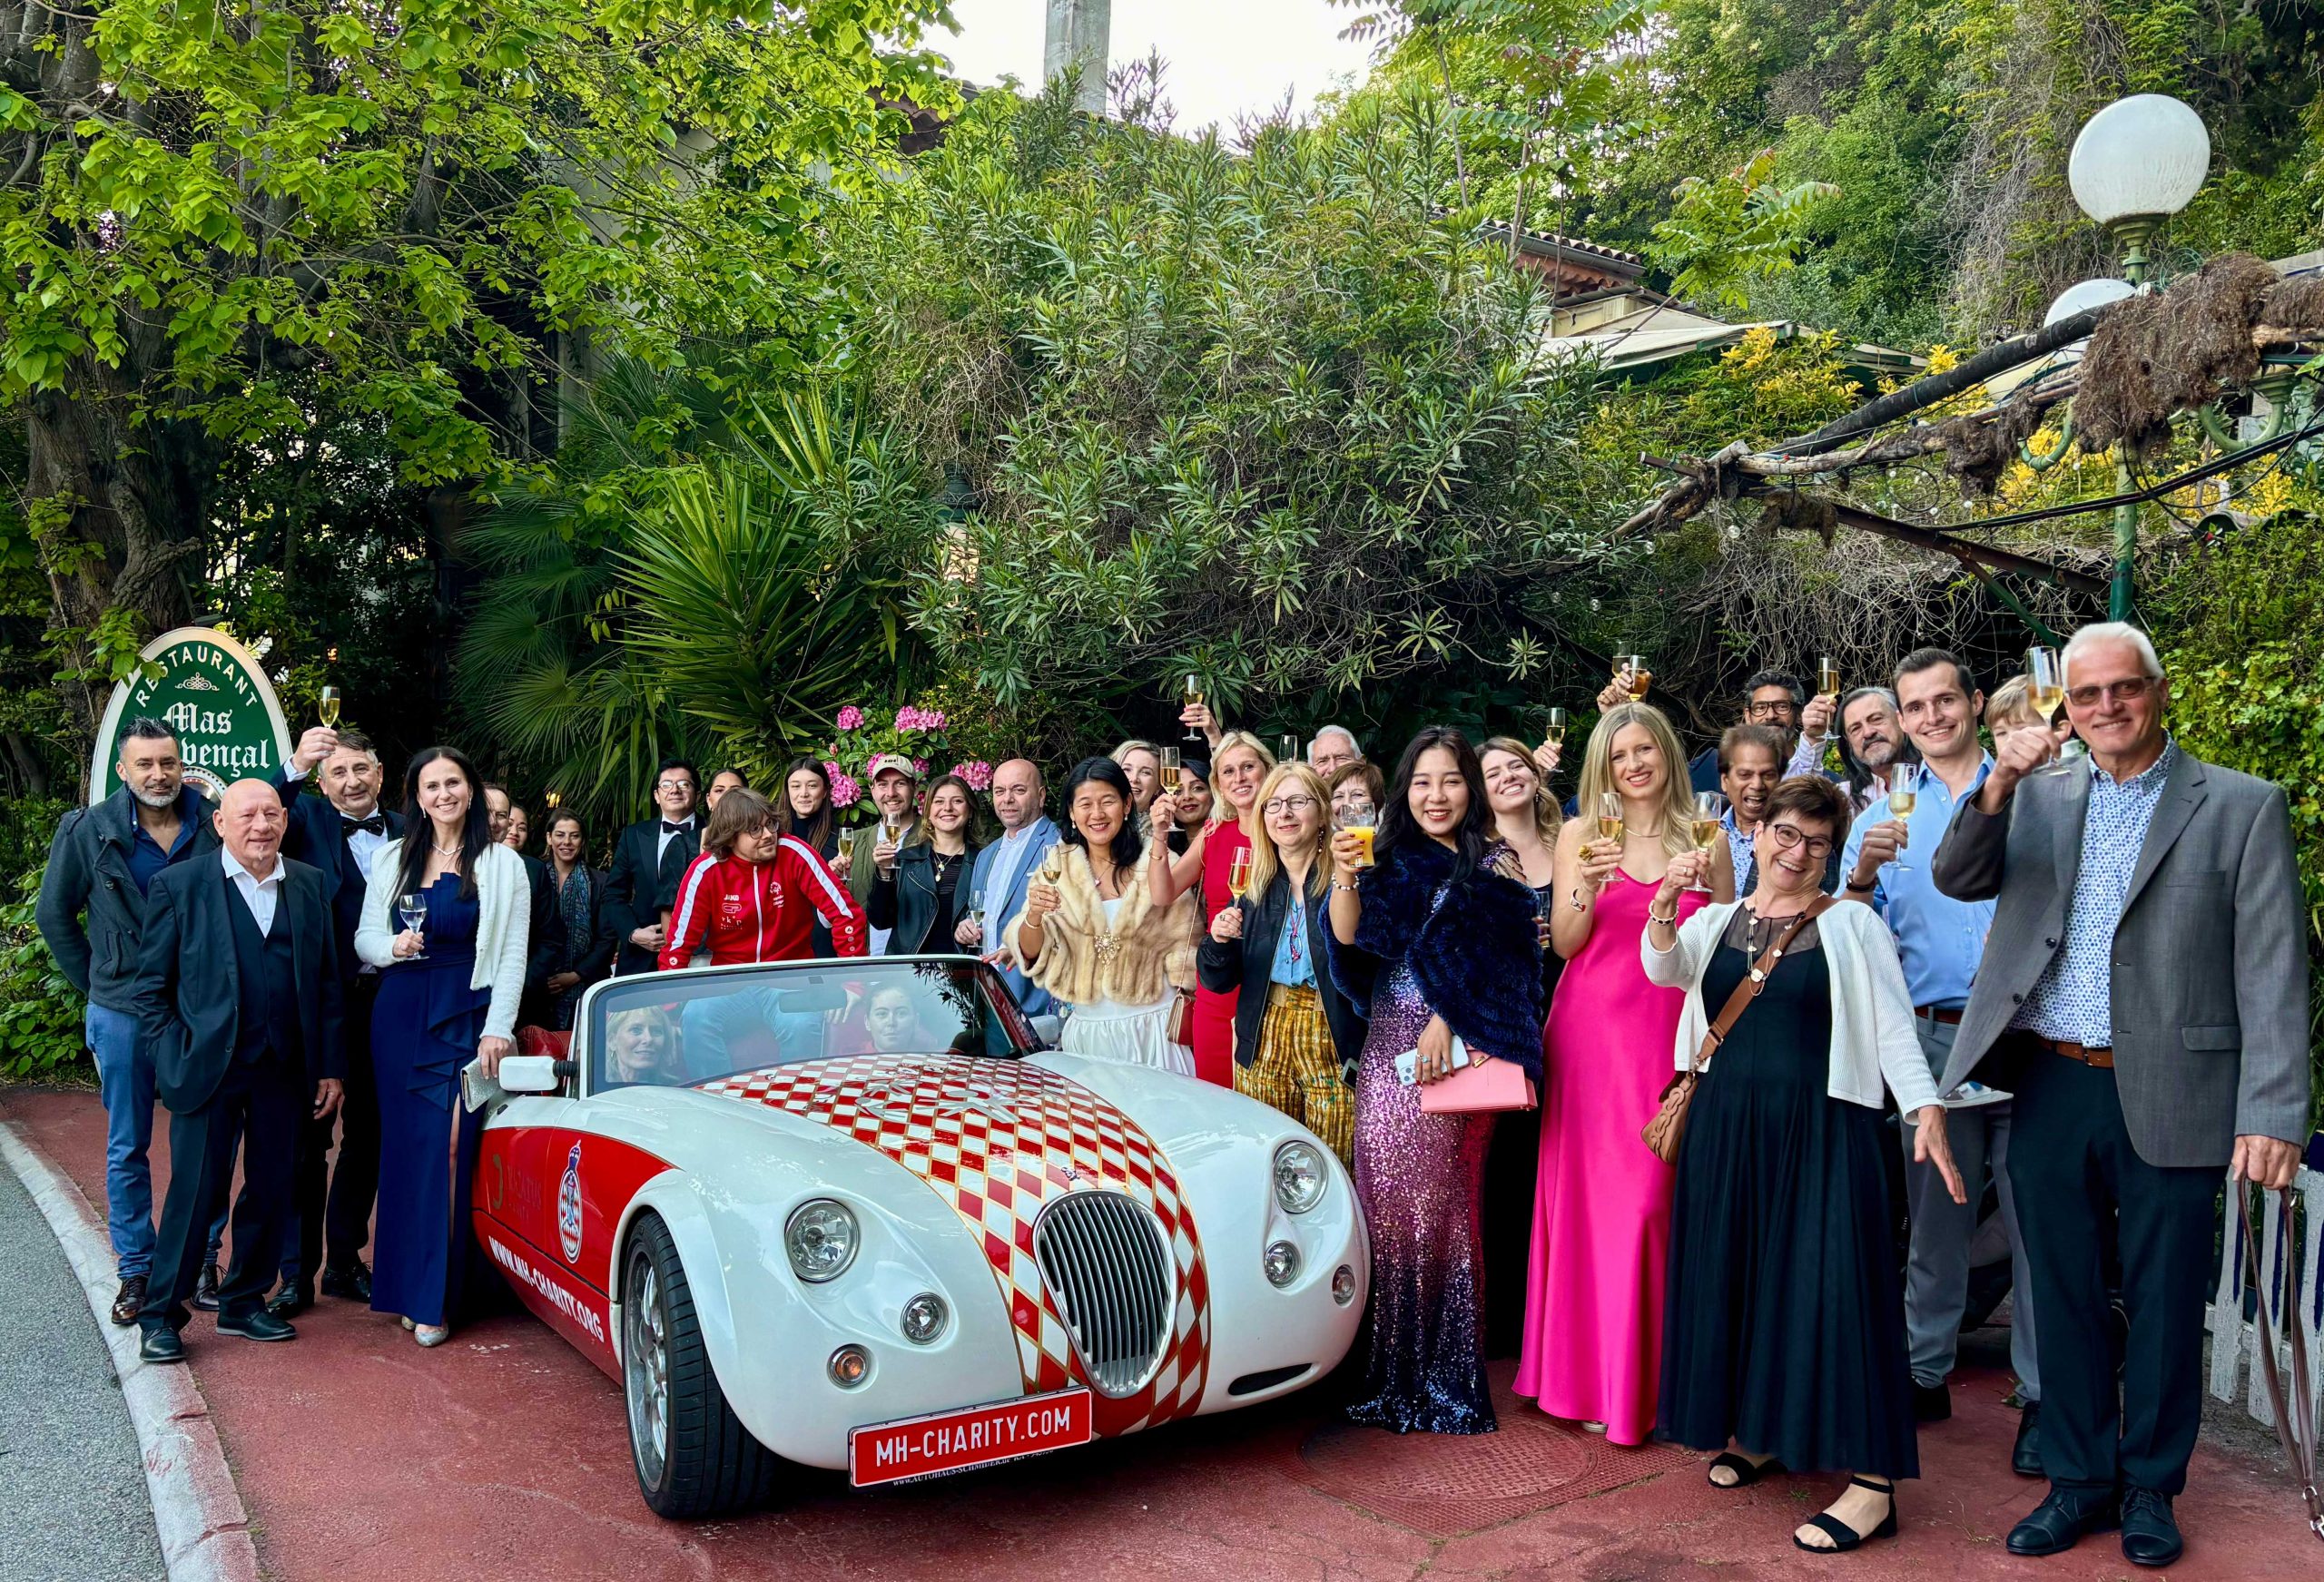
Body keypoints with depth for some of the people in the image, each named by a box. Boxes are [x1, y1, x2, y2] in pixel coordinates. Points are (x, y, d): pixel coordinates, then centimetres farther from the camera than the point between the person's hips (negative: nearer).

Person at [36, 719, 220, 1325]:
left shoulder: (214, 826, -4)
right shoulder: (89, 831, -4)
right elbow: (54, 914, 7)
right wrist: (97, 983, 5)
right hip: (123, 1014, 0)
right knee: (127, 1148, 9)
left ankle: (204, 1259, 21)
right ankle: (135, 1270, 21)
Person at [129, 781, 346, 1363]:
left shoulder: (310, 885, 8)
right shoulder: (178, 886, -1)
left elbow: (327, 982, 9)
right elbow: (150, 987, 1)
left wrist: (331, 1068, 5)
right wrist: (174, 1059, -8)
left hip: (286, 1072, 3)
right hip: (208, 1069, -3)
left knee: (272, 1192, 10)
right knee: (196, 1193, 1)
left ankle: (244, 1303, 26)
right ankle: (160, 1315, 17)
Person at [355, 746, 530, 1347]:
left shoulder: (502, 864, 1)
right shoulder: (393, 859, 11)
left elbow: (513, 954, -2)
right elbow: (364, 936, 11)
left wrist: (498, 1028, -10)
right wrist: (393, 946, -11)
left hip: (467, 1016, -3)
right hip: (400, 1014, 3)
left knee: (451, 1146, -9)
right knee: (404, 1145, 4)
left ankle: (434, 1297, -1)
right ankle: (403, 1284, 15)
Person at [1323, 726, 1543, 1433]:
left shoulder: (1493, 866, 3)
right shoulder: (1389, 862, 12)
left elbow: (1496, 964, -3)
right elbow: (1349, 939, -2)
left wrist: (1446, 1022, -14)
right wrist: (1344, 878, -19)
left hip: (1457, 1052, -3)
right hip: (1388, 1052, 3)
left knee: (1443, 1203, -4)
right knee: (1387, 1198, 1)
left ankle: (1447, 1380, 7)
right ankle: (1390, 1372, 12)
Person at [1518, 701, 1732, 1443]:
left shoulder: (1705, 839, 9)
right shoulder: (1580, 834, 6)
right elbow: (1564, 944, 1)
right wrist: (1587, 889, -18)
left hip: (1676, 1031, 1)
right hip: (1594, 1027, -1)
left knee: (1661, 1196, 1)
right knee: (1597, 1193, 0)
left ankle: (1655, 1374, 15)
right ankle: (1599, 1377, 11)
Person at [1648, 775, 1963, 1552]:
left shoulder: (1852, 925, 1)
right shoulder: (1715, 921, 10)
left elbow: (1892, 1026, -3)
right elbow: (1662, 970, -6)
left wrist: (1925, 1109, -15)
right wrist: (1665, 902, -23)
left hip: (1821, 1130, -4)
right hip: (1724, 1129, 4)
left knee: (1828, 1284, -7)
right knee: (1731, 1277, 10)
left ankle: (1871, 1481, -1)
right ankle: (1753, 1431, 29)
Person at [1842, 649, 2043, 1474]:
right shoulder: (1883, 816, 12)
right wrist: (1863, 873, -14)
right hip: (1931, 1040, 2)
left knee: (2035, 1219, 0)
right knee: (1933, 1219, 11)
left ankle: (2041, 1396, 12)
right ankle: (1924, 1374, 24)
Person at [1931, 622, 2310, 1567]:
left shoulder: (2241, 807, -2)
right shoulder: (2037, 797, 8)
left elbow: (2272, 974, -6)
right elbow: (1957, 880, -3)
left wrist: (2272, 1116, -12)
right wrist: (1997, 788, -20)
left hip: (2168, 1099, -2)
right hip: (2050, 1091, 3)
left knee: (2164, 1301, 11)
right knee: (2064, 1294, 13)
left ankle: (2150, 1485, 30)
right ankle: (2080, 1478, 29)